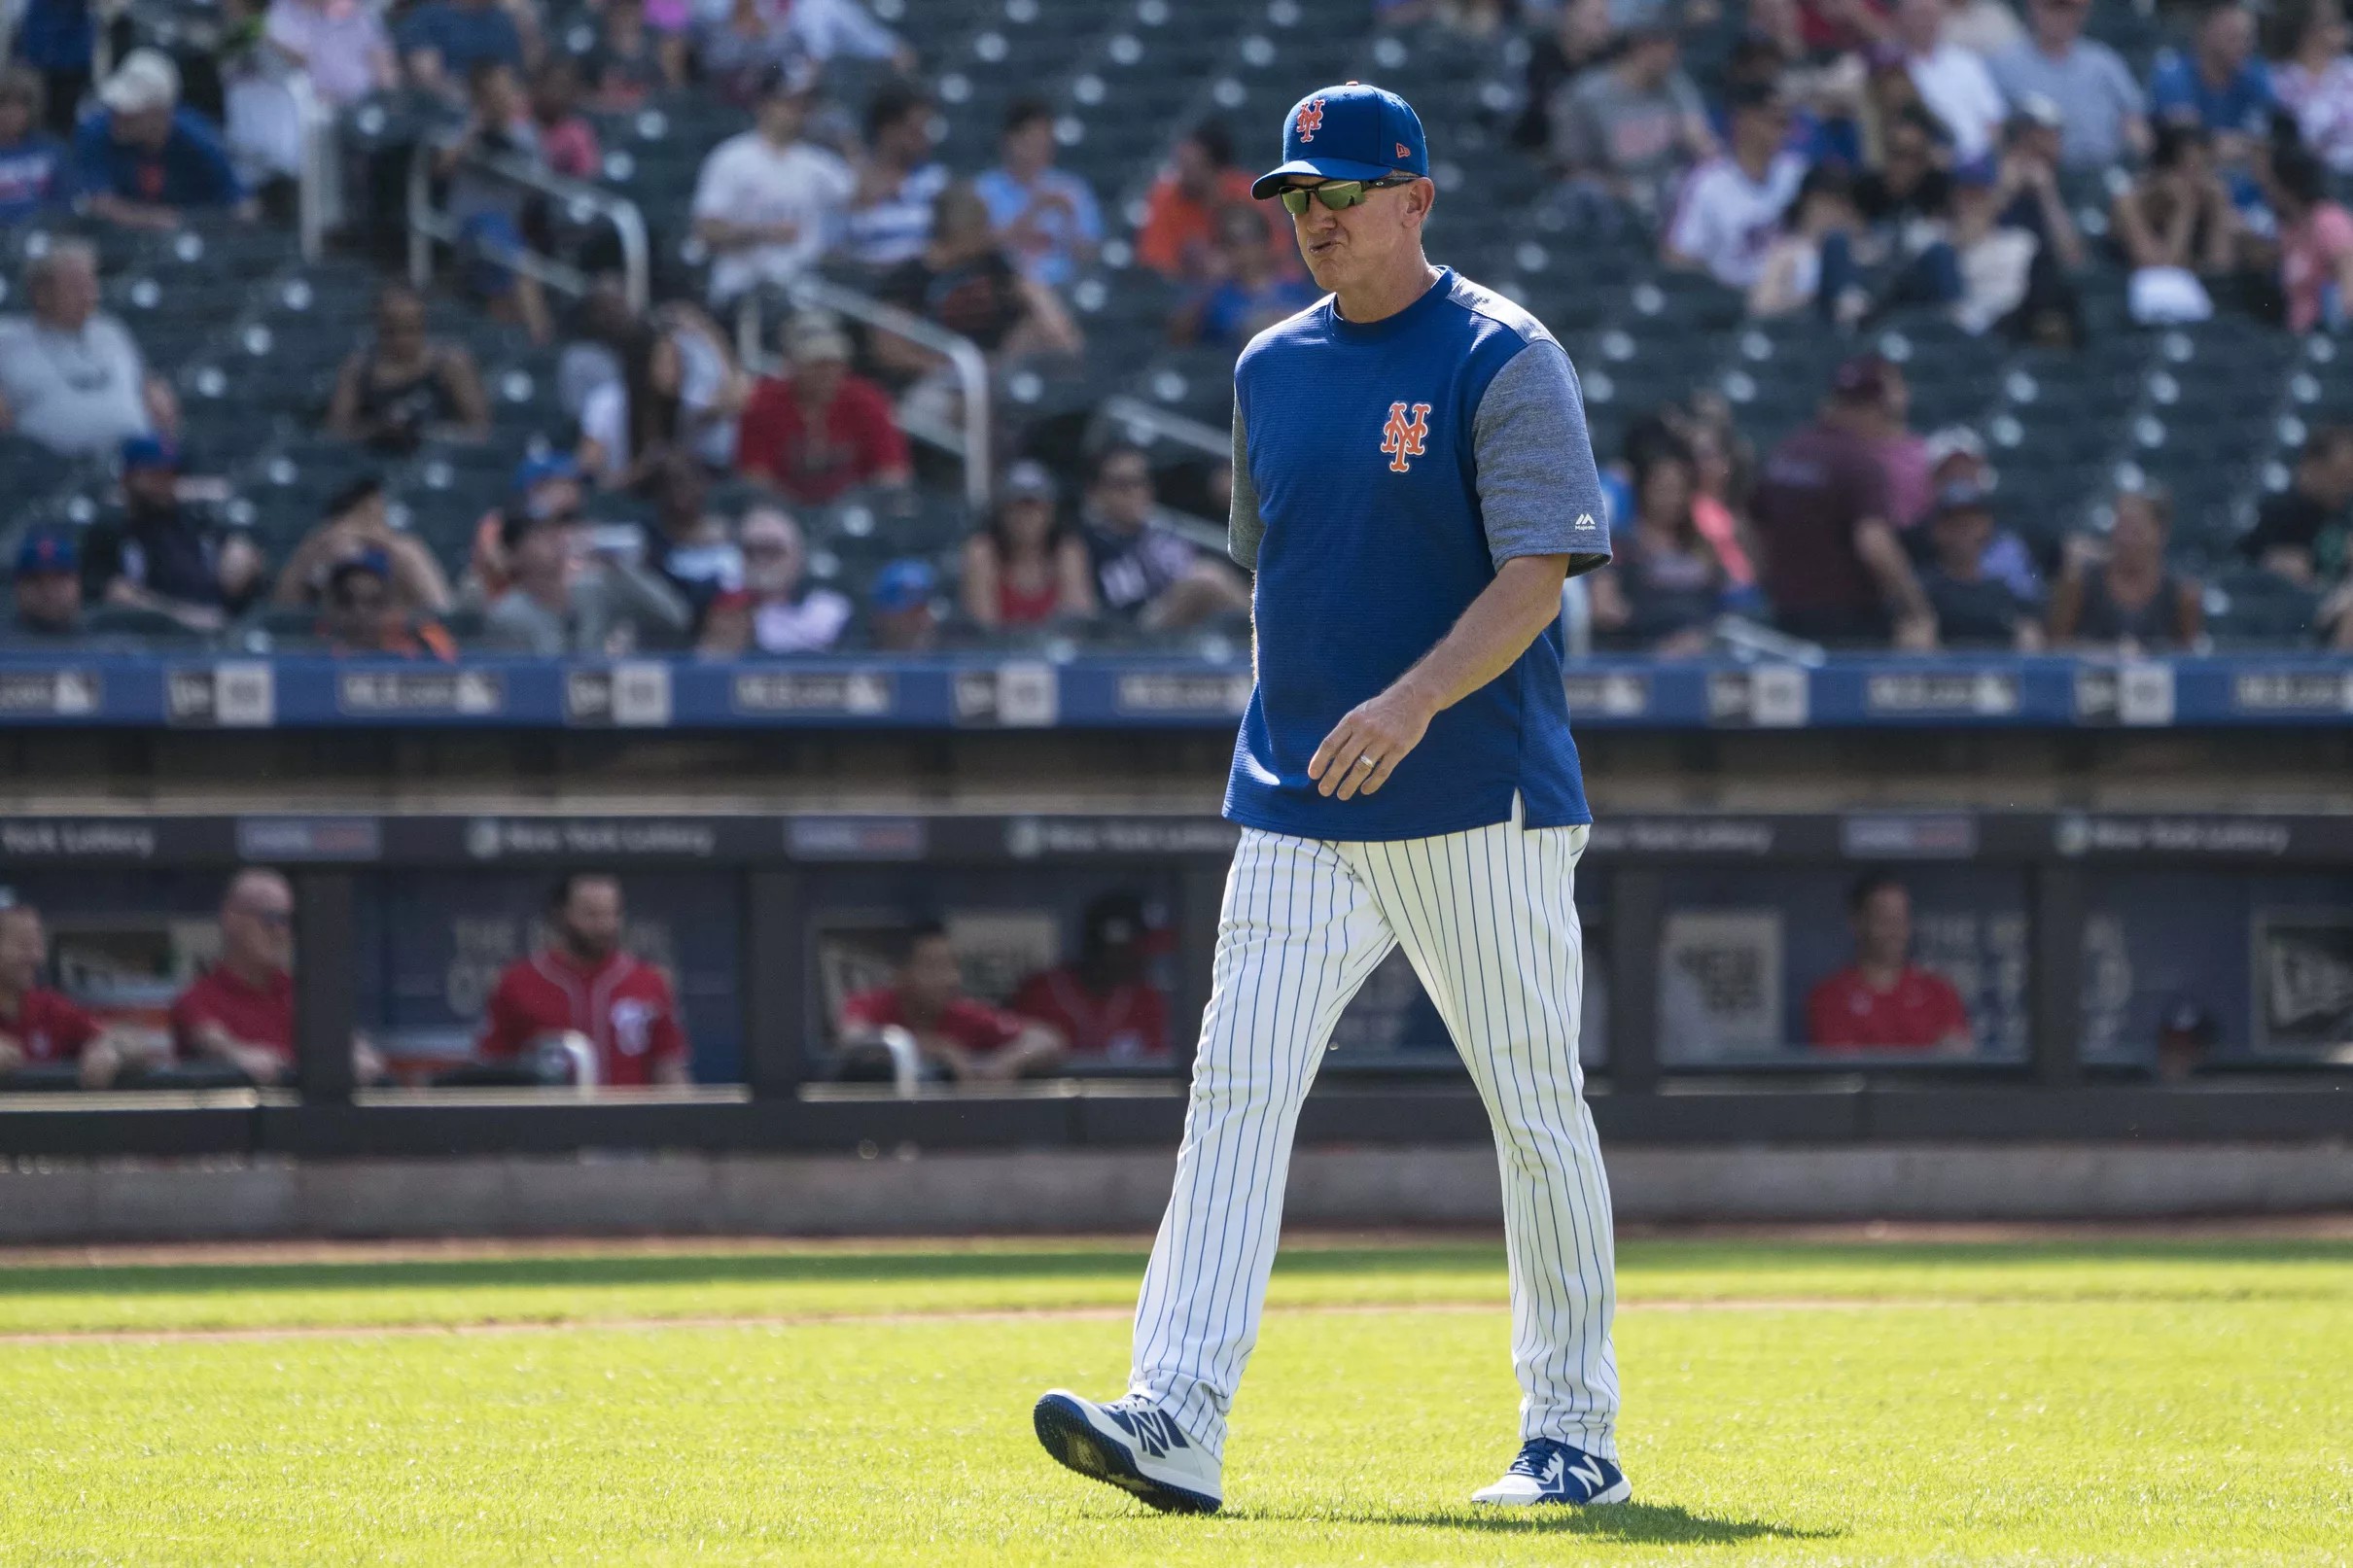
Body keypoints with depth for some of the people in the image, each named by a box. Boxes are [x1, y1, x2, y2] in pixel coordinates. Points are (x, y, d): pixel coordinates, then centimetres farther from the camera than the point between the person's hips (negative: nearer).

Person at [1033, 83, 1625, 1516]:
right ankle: (1177, 1422, -18)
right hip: (1298, 809, 5)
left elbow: (1537, 578, -16)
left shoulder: (1504, 360, -7)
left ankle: (1575, 1437, 13)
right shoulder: (1273, 370, 14)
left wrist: (1414, 701, -30)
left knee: (1539, 1116, 3)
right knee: (1237, 1091, -9)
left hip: (1482, 806, -5)